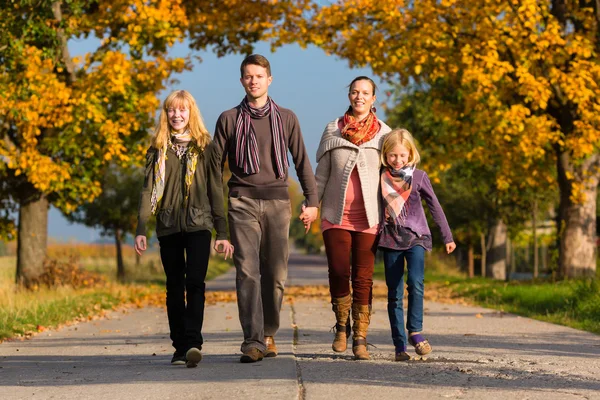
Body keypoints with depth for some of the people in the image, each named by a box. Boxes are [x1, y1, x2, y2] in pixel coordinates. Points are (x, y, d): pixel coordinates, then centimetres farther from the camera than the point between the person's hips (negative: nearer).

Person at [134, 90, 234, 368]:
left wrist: (222, 233, 1)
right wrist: (141, 229, -2)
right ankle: (180, 347, 9)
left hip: (198, 225, -2)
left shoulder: (204, 147, 7)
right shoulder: (157, 150, 11)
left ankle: (193, 342, -23)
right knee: (174, 287, 4)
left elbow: (215, 191, 6)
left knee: (195, 282, -16)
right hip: (168, 227, 2)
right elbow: (148, 190, 8)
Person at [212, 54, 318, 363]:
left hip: (277, 201, 1)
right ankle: (253, 341, -17)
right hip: (243, 201, -1)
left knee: (275, 275, 2)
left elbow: (301, 161, 13)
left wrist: (311, 200, 6)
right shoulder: (229, 119, 9)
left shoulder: (286, 118, 11)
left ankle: (268, 334, 17)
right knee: (247, 272, -12)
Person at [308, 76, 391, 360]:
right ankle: (342, 326, 15)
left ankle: (360, 339, 1)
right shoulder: (333, 130, 9)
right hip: (336, 215, 1)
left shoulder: (383, 133, 7)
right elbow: (322, 174, 12)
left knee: (363, 278, -3)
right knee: (338, 273, -8)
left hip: (368, 218, 0)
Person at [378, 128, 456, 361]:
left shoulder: (418, 177, 2)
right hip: (390, 239, 2)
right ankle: (399, 345, 3)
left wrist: (447, 237, 10)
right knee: (394, 294, 1)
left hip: (415, 237, -2)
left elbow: (434, 207, 8)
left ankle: (415, 331, -15)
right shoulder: (381, 178, 5)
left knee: (415, 282, -25)